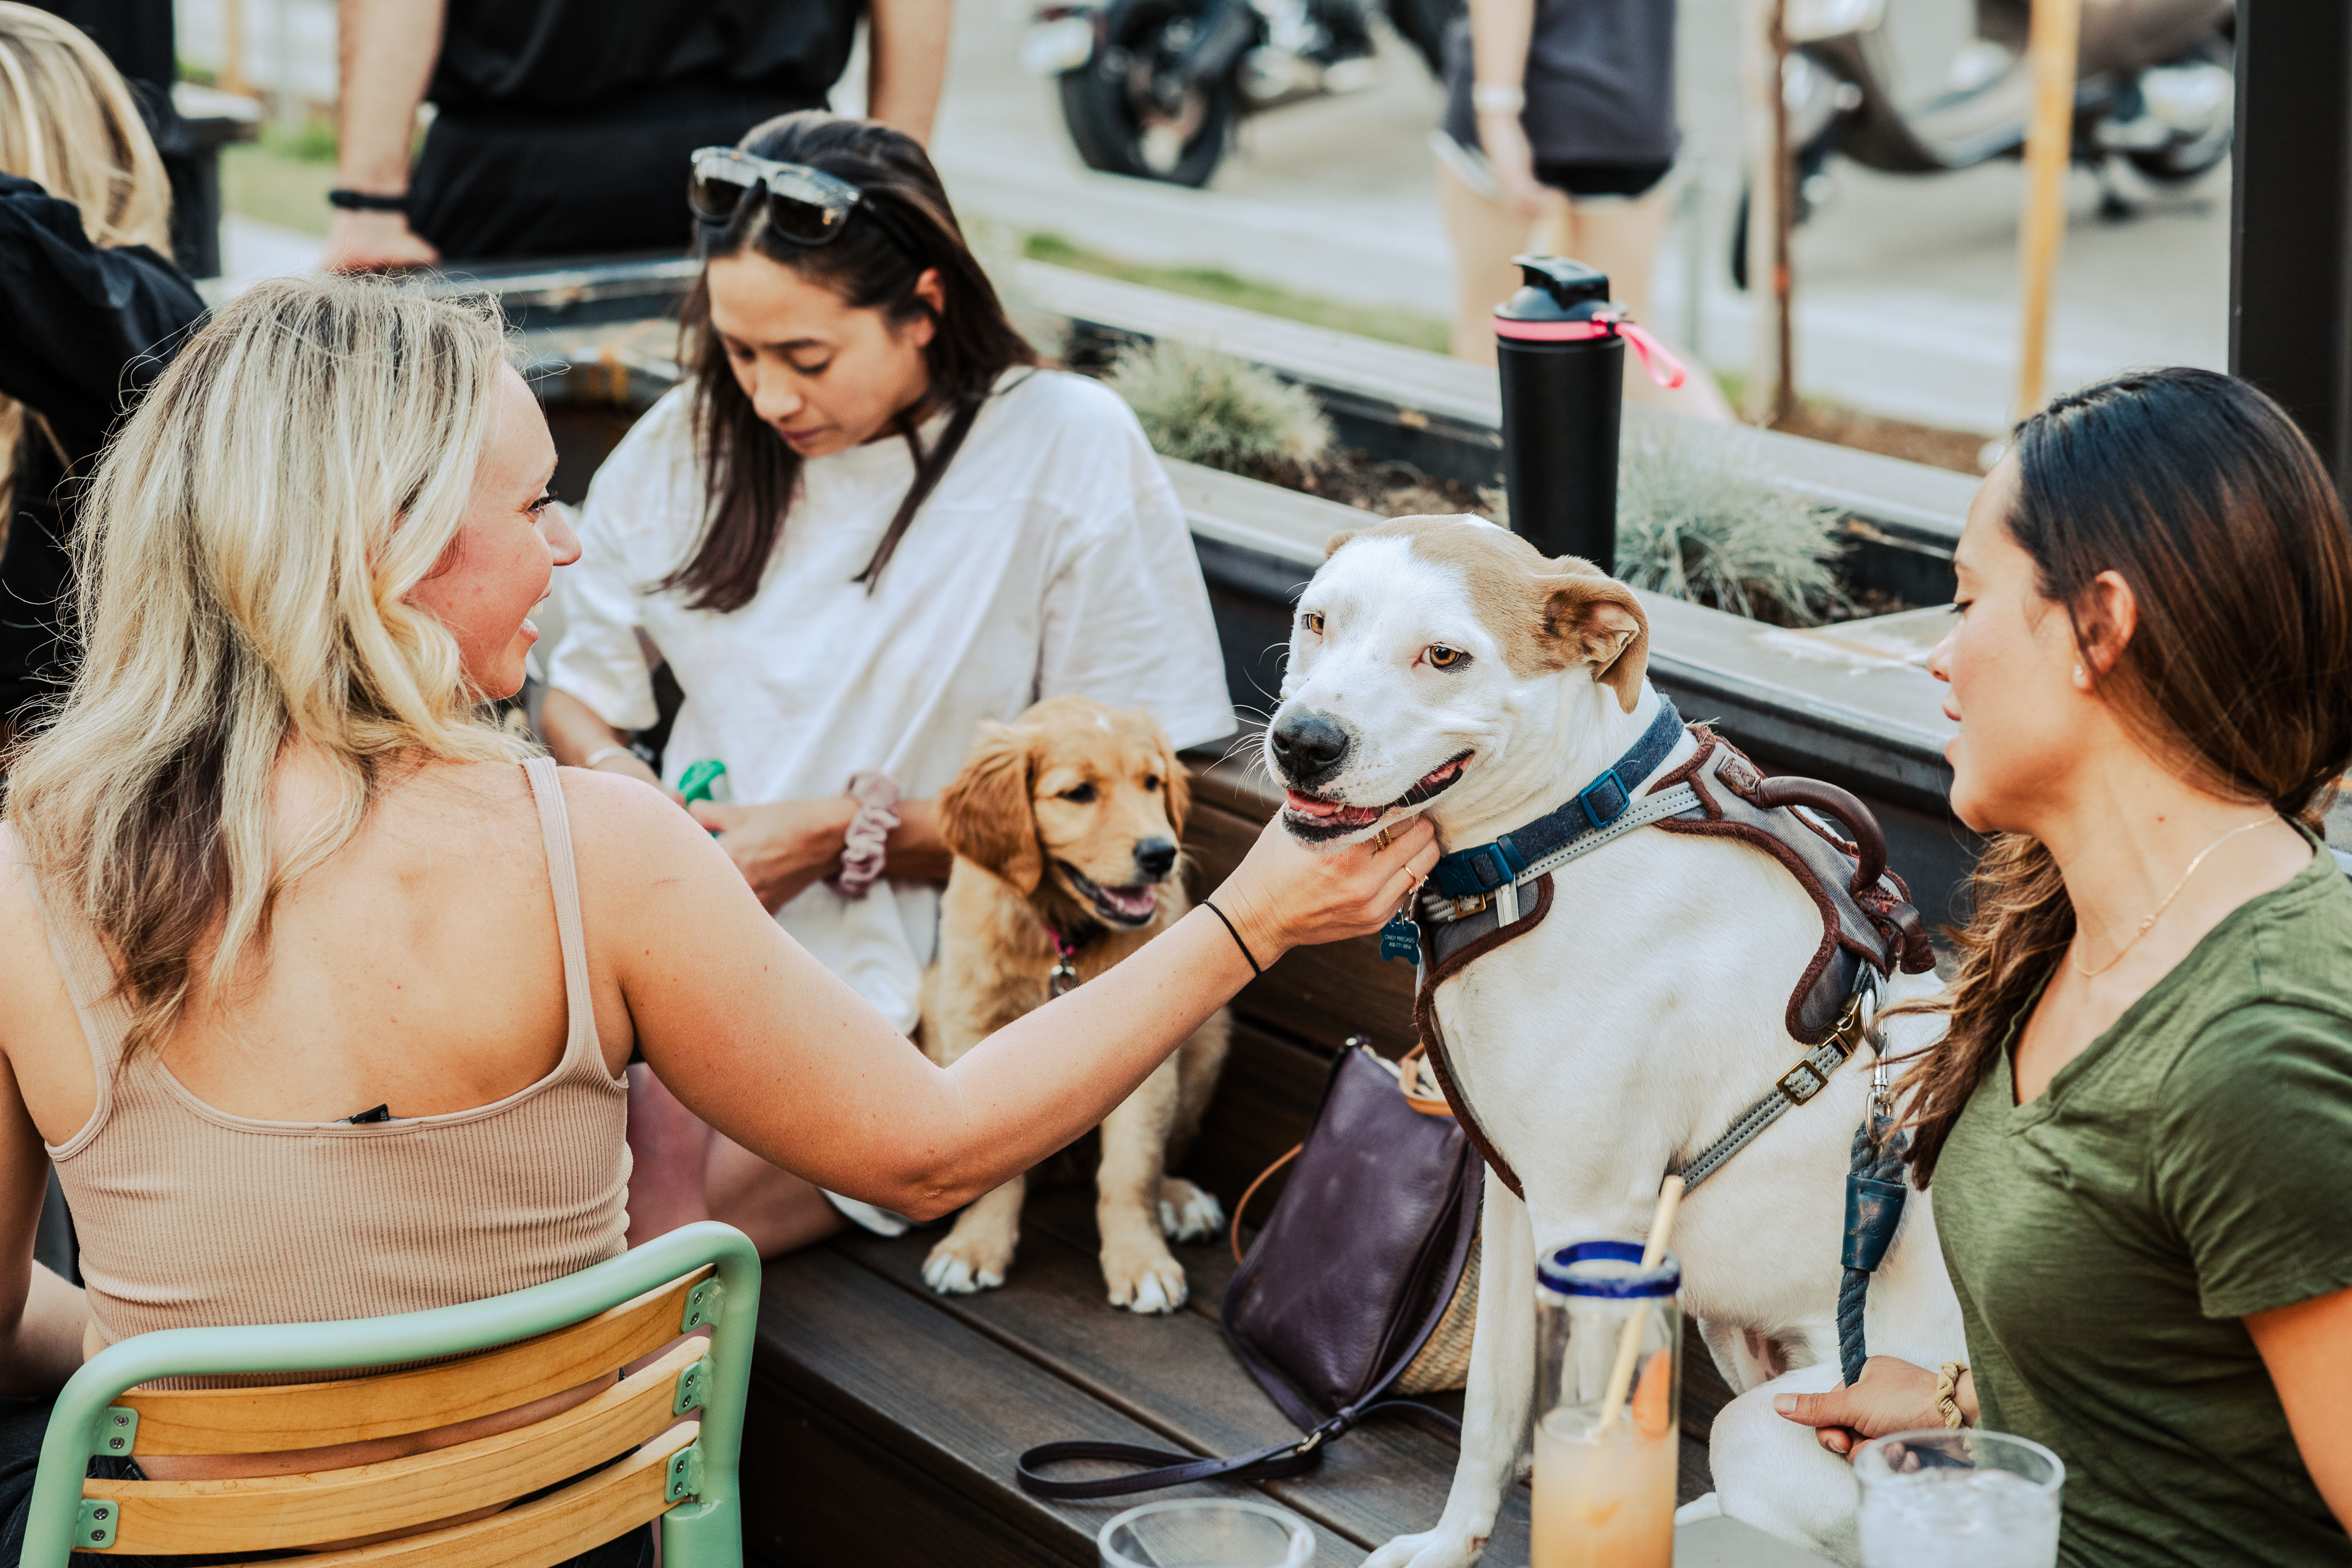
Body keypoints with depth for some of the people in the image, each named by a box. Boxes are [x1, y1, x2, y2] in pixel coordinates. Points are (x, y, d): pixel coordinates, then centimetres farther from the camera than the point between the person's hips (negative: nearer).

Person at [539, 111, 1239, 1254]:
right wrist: (608, 771, -2)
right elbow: (577, 693, 23)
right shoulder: (689, 442, 11)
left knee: (650, 1222, -30)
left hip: (908, 995, -5)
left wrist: (847, 836, -10)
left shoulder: (1069, 449, -4)